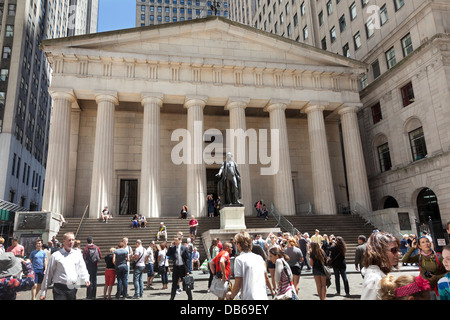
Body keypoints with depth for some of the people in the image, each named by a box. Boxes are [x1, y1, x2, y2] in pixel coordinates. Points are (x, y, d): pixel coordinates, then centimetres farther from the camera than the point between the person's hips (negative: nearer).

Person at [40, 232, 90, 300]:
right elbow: (48, 274, 3)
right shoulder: (55, 255, -1)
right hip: (60, 289, -3)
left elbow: (82, 269, 11)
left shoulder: (78, 254, 9)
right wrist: (43, 292, 4)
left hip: (73, 289, 4)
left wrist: (86, 279, -7)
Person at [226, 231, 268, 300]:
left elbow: (238, 284, -9)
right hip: (264, 297, 6)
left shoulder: (239, 259, -8)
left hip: (249, 298, -6)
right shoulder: (259, 258, 10)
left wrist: (231, 296, 7)